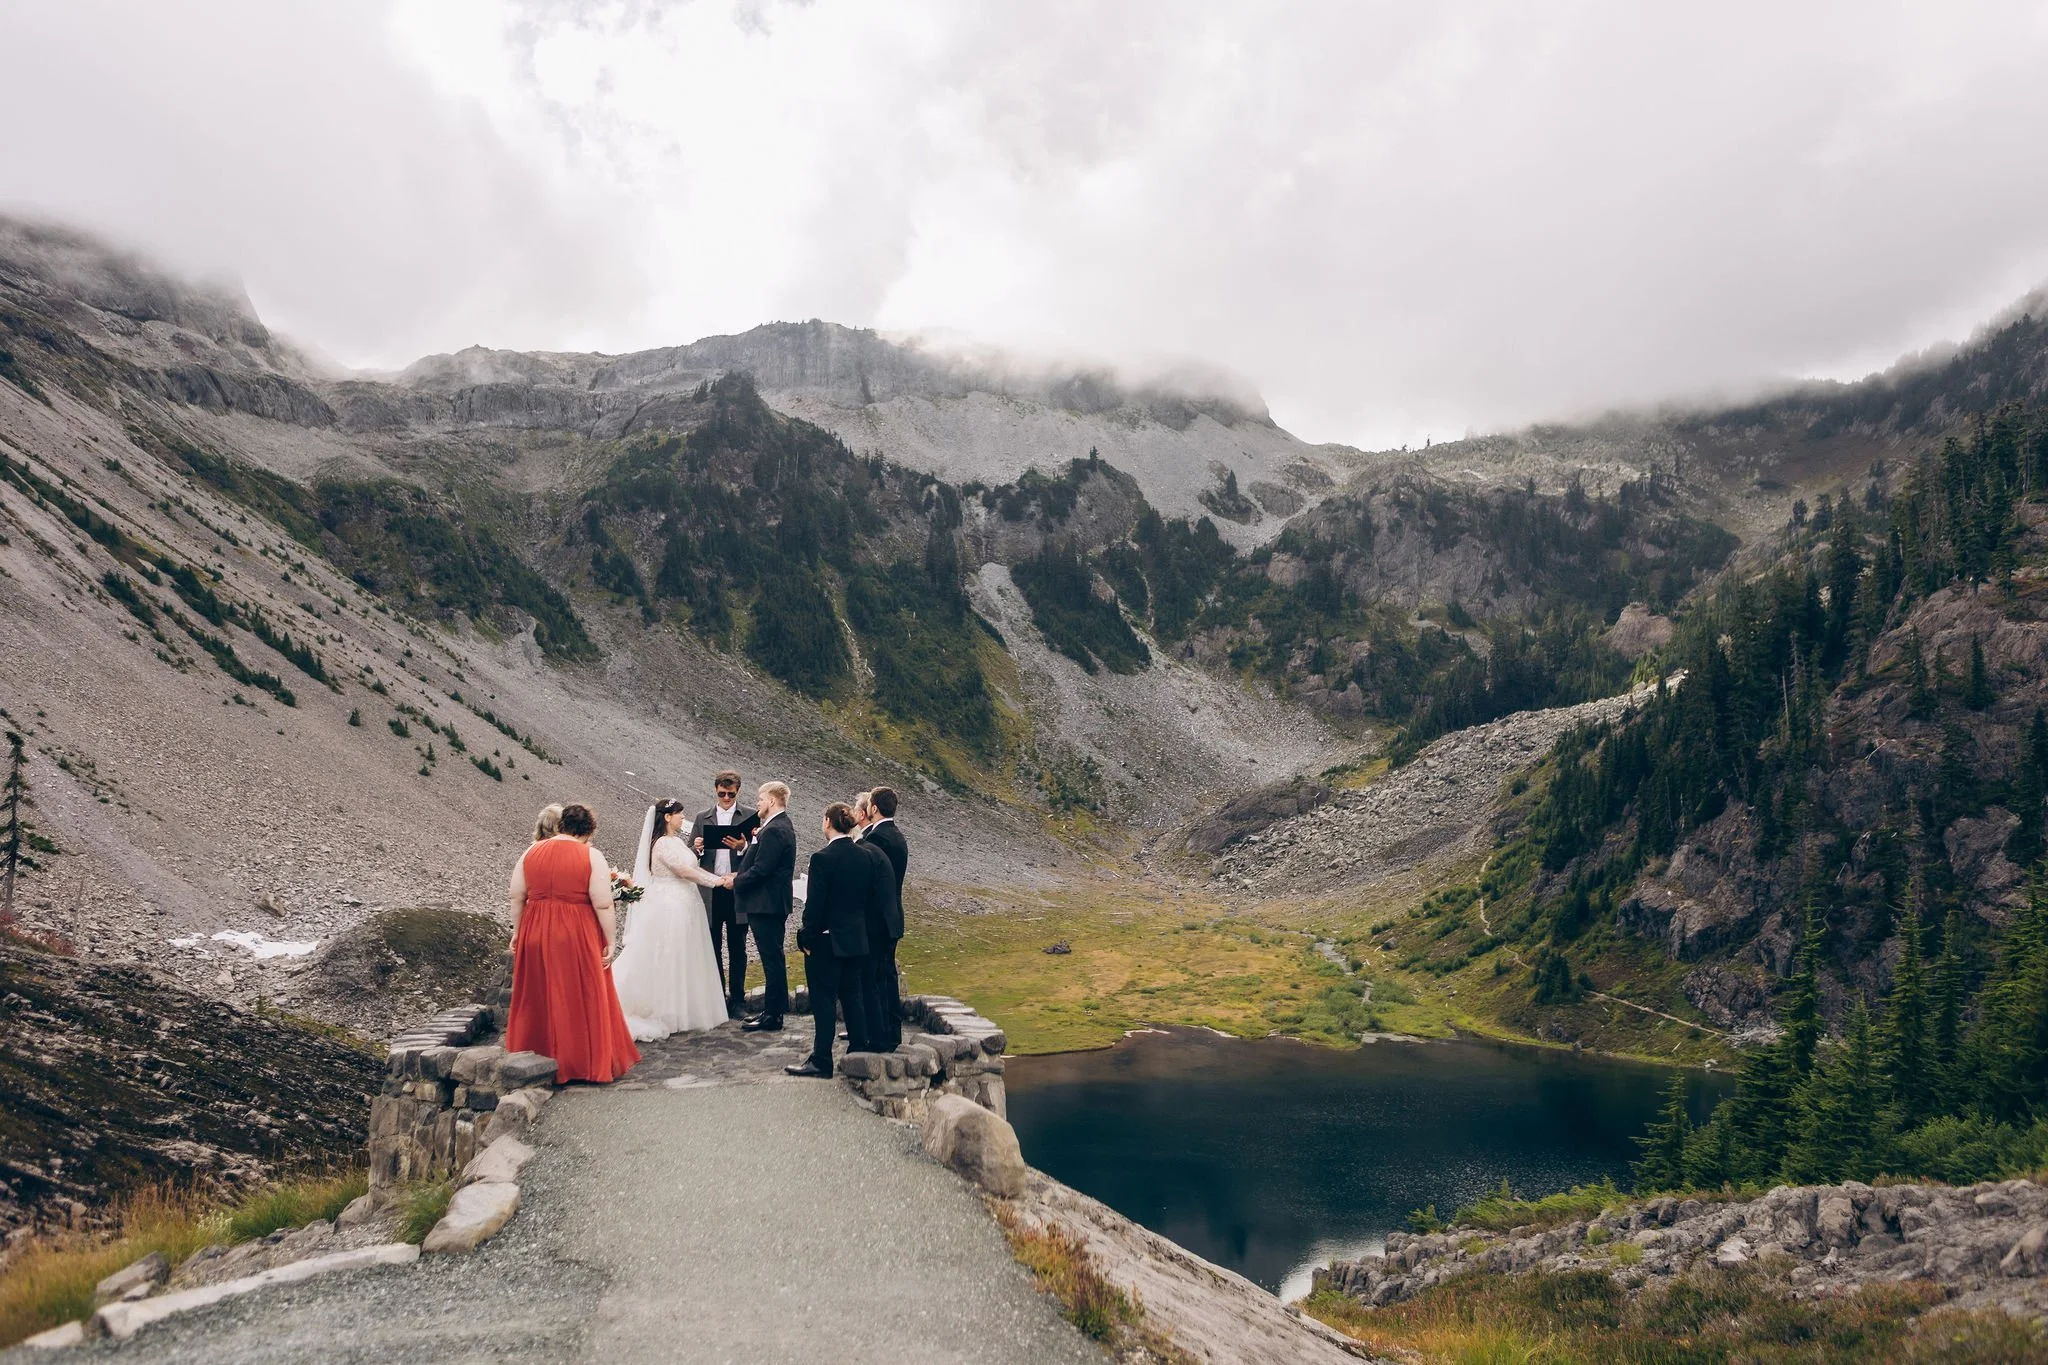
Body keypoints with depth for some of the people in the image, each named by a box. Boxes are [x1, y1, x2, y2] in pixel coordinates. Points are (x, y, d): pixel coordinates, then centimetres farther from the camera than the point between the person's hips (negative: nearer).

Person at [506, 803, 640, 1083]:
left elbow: (516, 898, 7)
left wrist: (517, 931, 17)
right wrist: (611, 941, -4)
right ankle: (588, 1063, 14)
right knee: (582, 999, 6)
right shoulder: (592, 857, -9)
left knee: (538, 998, 15)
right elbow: (603, 905, -11)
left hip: (535, 935, 4)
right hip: (577, 937, -4)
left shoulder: (531, 852, 4)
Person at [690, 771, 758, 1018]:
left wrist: (743, 847, -23)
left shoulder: (749, 816, 1)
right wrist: (697, 849, -12)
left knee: (737, 949, 7)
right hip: (710, 892, 2)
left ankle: (737, 1000, 15)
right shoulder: (703, 819, 10)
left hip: (737, 890, -2)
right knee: (712, 948, 9)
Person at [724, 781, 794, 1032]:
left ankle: (772, 1015, 1)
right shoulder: (782, 826, 14)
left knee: (772, 959, -4)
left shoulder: (774, 830, -19)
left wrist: (736, 881, -9)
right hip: (774, 903, 11)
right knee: (773, 959, 14)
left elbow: (761, 870, -23)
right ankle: (774, 1011, 22)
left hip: (766, 905, -11)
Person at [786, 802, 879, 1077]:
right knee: (853, 997, 15)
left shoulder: (823, 858, -17)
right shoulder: (867, 857, 2)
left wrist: (807, 938, -7)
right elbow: (873, 901, 7)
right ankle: (859, 1050, 21)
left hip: (826, 941, -6)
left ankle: (821, 1060, 6)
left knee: (824, 1000, 1)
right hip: (857, 940, 6)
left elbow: (815, 905, -17)